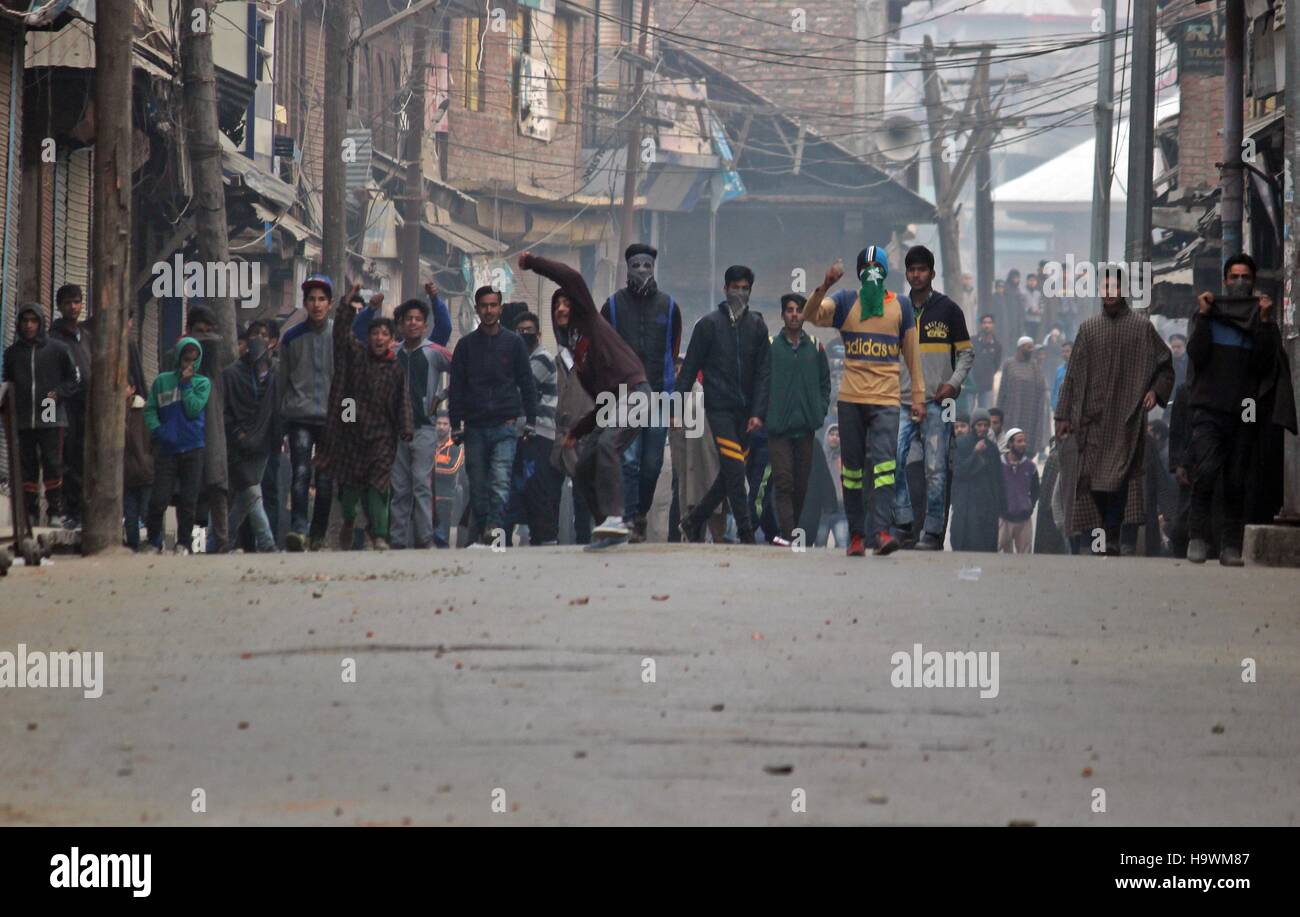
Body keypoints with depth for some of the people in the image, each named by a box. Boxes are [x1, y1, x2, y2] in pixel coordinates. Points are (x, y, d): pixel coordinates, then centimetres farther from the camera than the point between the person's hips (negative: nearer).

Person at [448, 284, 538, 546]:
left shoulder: (513, 343, 7)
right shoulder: (466, 345, 9)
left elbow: (527, 384, 9)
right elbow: (456, 387, 9)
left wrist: (530, 421, 3)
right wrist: (456, 425, 2)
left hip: (505, 426, -2)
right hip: (475, 427, 2)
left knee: (500, 481, -16)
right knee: (478, 485, 4)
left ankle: (494, 527, -26)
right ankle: (481, 534, 10)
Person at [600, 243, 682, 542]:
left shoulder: (668, 306, 9)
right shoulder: (613, 305, 5)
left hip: (659, 394, 2)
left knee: (652, 464, 4)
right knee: (628, 461, -12)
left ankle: (641, 512, 22)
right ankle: (630, 522, -14)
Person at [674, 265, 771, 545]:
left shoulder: (757, 326, 9)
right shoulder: (709, 324, 0)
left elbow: (764, 372, 7)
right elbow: (690, 367, 2)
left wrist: (758, 412, -3)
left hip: (745, 412, 4)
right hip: (719, 407, -4)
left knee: (730, 475, 6)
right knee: (734, 471, -13)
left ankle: (693, 522, 21)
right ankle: (746, 534, -11)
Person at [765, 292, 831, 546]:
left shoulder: (815, 348, 11)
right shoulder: (770, 346, 3)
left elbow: (825, 383, 17)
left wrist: (820, 411, 4)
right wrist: (763, 413, -4)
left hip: (806, 427, 3)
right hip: (778, 427, -3)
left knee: (802, 484, 6)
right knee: (783, 482, -11)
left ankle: (795, 530, 17)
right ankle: (788, 532, -18)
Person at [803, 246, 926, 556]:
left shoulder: (901, 306, 10)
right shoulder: (845, 302, 8)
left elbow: (912, 353, 14)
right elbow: (811, 315, -8)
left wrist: (918, 396, 10)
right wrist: (824, 286, -24)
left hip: (886, 399, -1)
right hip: (851, 399, 1)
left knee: (884, 461, -15)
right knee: (852, 468, 4)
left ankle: (882, 531, -23)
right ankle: (856, 535, 11)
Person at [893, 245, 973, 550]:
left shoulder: (948, 310, 5)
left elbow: (966, 352, 7)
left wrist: (954, 383, -8)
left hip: (937, 402, -2)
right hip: (903, 399, 2)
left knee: (935, 469, -2)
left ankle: (933, 532, 3)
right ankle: (903, 523, -5)